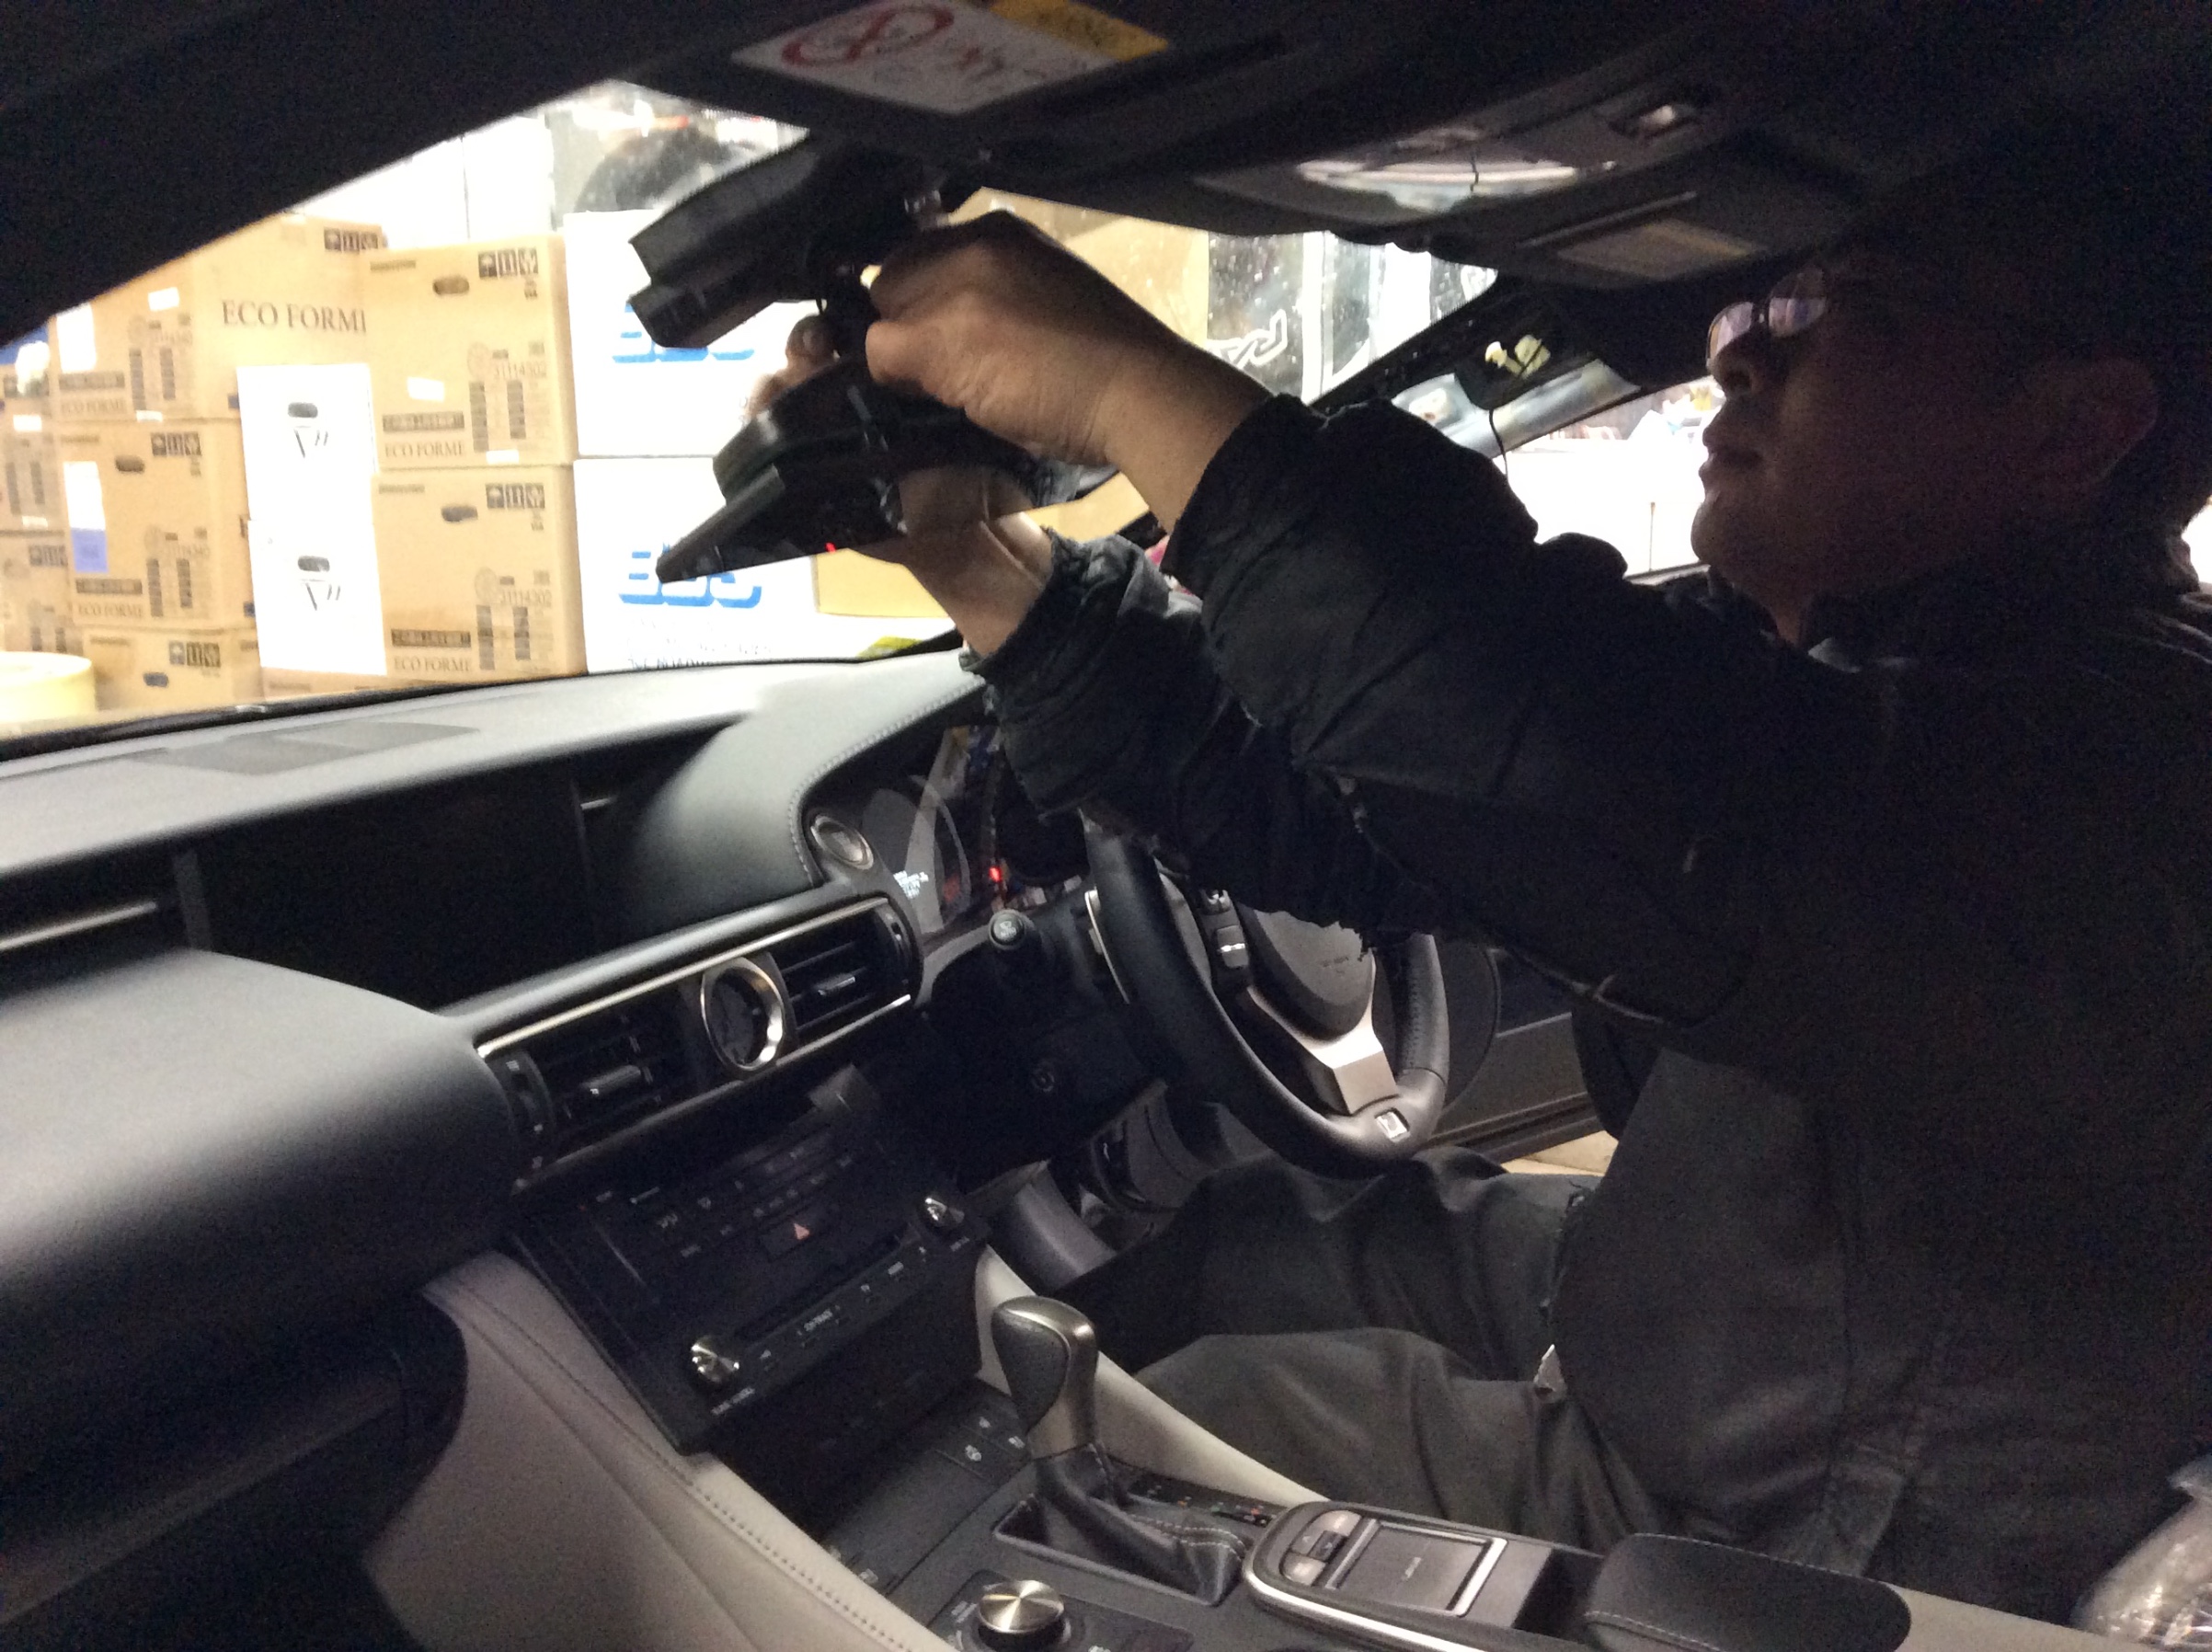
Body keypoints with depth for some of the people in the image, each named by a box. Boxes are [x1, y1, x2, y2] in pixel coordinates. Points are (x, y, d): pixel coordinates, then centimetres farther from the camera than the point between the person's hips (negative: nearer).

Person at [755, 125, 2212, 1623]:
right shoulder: (1785, 659, -1)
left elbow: (1683, 835, -51)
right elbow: (1319, 795, -5)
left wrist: (1124, 385, -43)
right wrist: (965, 553, -15)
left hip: (1834, 1552, -7)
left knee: (1187, 1413, -3)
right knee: (1232, 1242, 11)